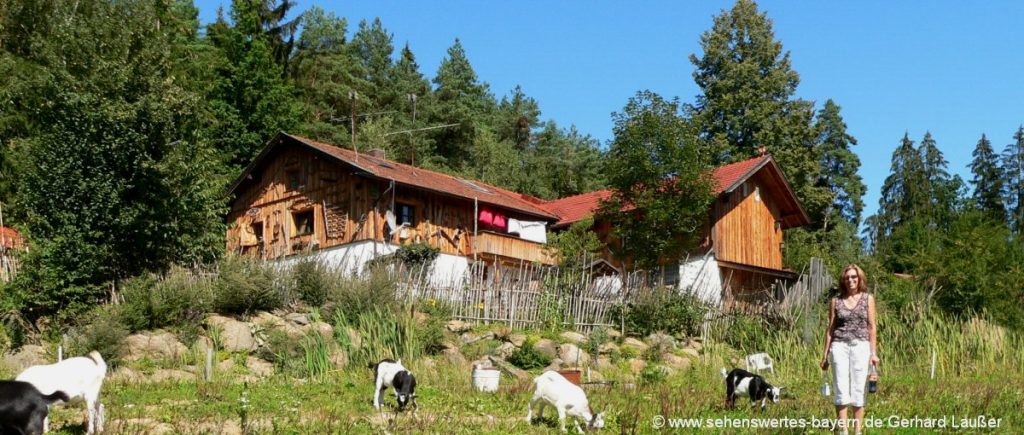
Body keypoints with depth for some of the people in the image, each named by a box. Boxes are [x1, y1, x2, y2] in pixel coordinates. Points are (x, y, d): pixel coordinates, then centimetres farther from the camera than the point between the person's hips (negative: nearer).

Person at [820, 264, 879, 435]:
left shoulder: (868, 299, 7)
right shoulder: (836, 301, 8)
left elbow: (871, 327, 5)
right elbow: (830, 328, 9)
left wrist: (874, 353, -1)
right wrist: (825, 355, 7)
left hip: (860, 346, 0)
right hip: (839, 346, 0)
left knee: (858, 390, 2)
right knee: (841, 390, -4)